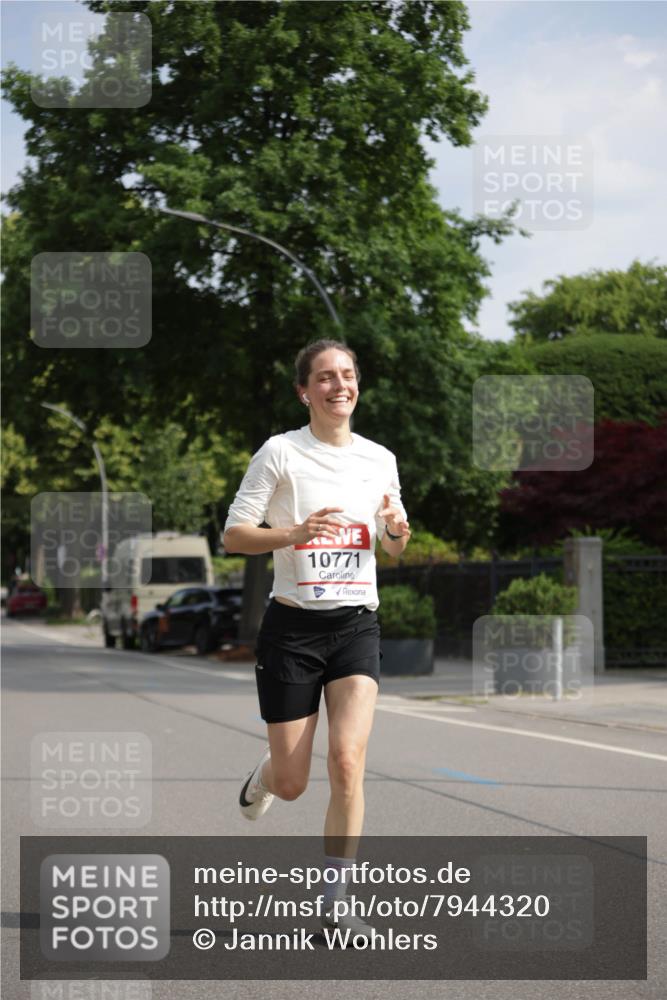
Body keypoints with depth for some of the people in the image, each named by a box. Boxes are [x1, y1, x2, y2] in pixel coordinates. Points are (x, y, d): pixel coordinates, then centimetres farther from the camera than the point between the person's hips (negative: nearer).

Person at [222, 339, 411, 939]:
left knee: (347, 761, -16)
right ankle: (264, 776, 41)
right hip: (292, 626, -2)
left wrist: (398, 530, -3)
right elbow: (233, 535, -5)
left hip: (357, 626, 2)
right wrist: (295, 533, -21)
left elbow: (392, 548, 21)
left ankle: (335, 905, -7)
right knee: (292, 785, 2)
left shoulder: (380, 459, 9)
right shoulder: (280, 452, -4)